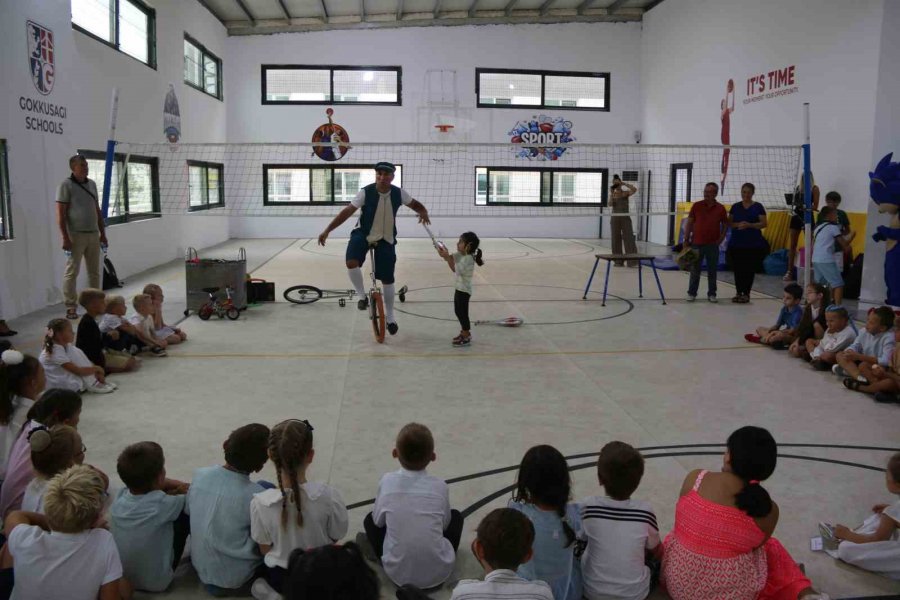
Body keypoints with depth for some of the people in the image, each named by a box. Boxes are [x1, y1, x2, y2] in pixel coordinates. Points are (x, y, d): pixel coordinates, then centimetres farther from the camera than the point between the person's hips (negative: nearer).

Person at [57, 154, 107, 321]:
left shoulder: (91, 184, 13)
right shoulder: (66, 185, -6)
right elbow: (60, 214, -10)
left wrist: (102, 233, 16)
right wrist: (65, 237, -16)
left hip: (93, 234, 6)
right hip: (76, 235, -6)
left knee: (94, 271, 11)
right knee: (72, 272, -3)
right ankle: (70, 307, 0)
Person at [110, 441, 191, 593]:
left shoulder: (120, 496, -16)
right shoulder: (162, 504, -32)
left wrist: (181, 486, -6)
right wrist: (183, 488, 3)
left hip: (119, 578, 5)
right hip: (154, 583, -5)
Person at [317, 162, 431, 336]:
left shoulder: (399, 193, -12)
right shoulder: (366, 192, -19)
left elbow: (415, 204, 5)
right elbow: (347, 212, -16)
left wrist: (424, 213, -20)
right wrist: (327, 230, -21)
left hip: (386, 239, 2)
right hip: (363, 234, -2)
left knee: (387, 279, 6)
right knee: (352, 263, -30)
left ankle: (390, 315, 27)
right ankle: (362, 296, -3)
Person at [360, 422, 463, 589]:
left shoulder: (387, 481, -9)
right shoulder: (440, 486, -8)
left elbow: (378, 520, 5)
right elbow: (445, 524, 7)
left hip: (398, 574, 0)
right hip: (439, 573, 0)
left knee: (370, 520, 21)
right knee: (455, 516, 24)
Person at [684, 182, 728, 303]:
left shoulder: (720, 208, 1)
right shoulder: (696, 206, 0)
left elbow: (725, 225, 10)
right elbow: (689, 223, 2)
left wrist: (720, 239, -2)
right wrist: (686, 240, -2)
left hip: (713, 244, 0)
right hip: (697, 243, 0)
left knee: (712, 270, 7)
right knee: (695, 270, 4)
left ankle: (711, 294, 16)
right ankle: (692, 293, 13)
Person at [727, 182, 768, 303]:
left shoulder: (758, 207, 1)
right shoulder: (735, 206, 9)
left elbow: (764, 223, -3)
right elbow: (729, 223, 8)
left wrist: (749, 225, -18)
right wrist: (737, 224, -13)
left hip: (753, 244, -2)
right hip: (736, 244, 2)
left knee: (749, 269, -2)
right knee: (738, 269, 3)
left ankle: (746, 293, 6)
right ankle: (738, 293, 12)